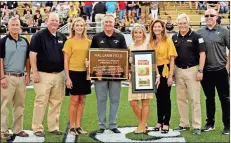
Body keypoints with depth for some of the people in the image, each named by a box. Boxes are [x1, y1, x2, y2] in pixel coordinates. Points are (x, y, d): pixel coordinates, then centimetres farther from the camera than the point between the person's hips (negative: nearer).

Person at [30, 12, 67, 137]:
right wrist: (35, 72, -14)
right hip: (43, 74, -5)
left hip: (59, 75, 5)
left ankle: (54, 127, 18)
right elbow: (32, 54, -9)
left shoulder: (62, 37, 11)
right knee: (41, 102, -4)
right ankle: (37, 128, 5)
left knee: (56, 102, 9)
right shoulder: (39, 36, -5)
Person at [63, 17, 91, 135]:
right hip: (73, 73, -4)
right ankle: (72, 127, 9)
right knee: (74, 100, -1)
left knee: (81, 100, 9)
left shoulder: (88, 42, 7)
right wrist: (67, 77, -11)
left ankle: (78, 126, 18)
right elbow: (66, 61, -5)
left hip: (85, 73, 4)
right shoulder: (69, 42, -3)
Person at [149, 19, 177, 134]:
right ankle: (159, 122, 21)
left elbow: (172, 59, -7)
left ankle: (166, 124, 9)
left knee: (165, 97, 2)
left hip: (165, 71, -4)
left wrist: (170, 75, -12)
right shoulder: (151, 42, 8)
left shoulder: (168, 40, -5)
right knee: (158, 97, 11)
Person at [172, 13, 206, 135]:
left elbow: (202, 54, -8)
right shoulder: (174, 38, 9)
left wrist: (200, 70, -14)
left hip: (192, 70, -5)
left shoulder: (196, 37, -6)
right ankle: (184, 123, 20)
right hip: (178, 70, 5)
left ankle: (197, 126, 3)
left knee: (195, 99, -2)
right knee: (180, 99, 10)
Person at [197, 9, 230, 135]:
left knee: (224, 98, 3)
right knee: (209, 98, 12)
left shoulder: (223, 31, -1)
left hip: (220, 70, -3)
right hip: (206, 71, 3)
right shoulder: (200, 32, 6)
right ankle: (210, 123, 23)